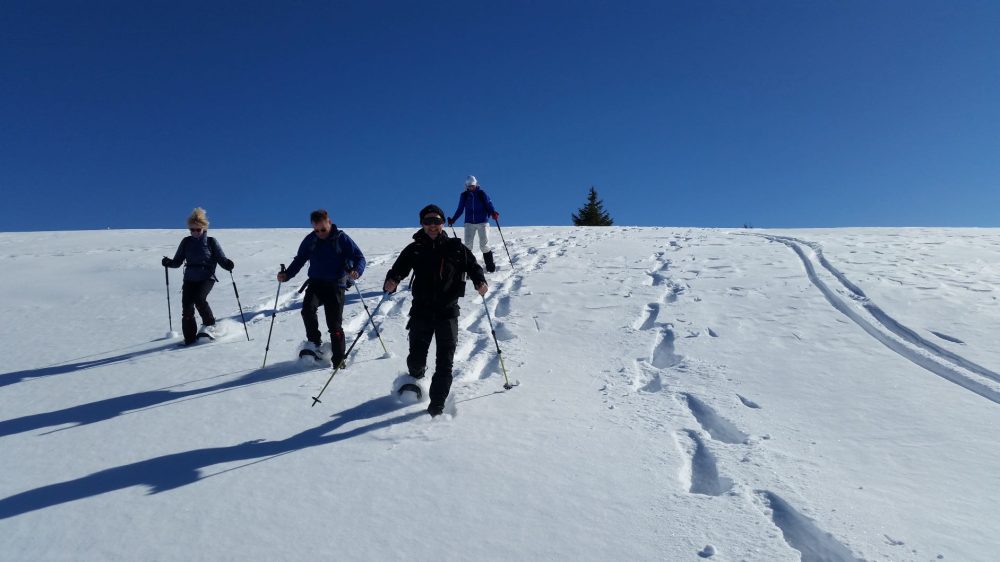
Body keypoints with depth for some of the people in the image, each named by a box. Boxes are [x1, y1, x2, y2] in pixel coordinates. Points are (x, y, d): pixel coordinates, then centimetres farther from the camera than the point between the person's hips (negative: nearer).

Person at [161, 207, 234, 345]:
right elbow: (177, 261, 10)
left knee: (199, 298, -27)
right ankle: (190, 338, 2)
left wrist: (228, 264, -21)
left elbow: (222, 259, 0)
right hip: (190, 279, 3)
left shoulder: (211, 242, 1)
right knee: (187, 308, -6)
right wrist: (168, 262, -10)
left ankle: (209, 325, -7)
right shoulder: (186, 242, 8)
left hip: (207, 278, -3)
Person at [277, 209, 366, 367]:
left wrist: (356, 271, -27)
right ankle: (314, 342, -10)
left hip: (335, 285, -3)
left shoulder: (342, 238, -4)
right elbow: (299, 260, 16)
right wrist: (286, 275, -1)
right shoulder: (310, 240, 6)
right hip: (315, 283, 3)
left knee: (334, 324, -5)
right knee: (308, 308, -27)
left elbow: (359, 257, -5)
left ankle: (338, 360, 4)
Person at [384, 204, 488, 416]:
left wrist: (480, 282, -15)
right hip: (421, 311, 1)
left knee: (445, 360, -2)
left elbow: (473, 266, 5)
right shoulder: (414, 249, 5)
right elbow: (398, 269, -1)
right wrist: (391, 283, -23)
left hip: (448, 311, 0)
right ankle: (415, 380, 40)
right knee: (416, 357, 6)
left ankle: (437, 403, 8)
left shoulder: (456, 248, 3)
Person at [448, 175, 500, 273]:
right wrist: (453, 220, 3)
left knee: (484, 245, -5)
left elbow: (489, 205, -2)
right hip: (469, 223, 2)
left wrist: (493, 213, -22)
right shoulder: (464, 195, 7)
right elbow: (460, 210, 12)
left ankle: (490, 267, 6)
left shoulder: (482, 193, 0)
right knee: (468, 245, -7)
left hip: (482, 222, -2)